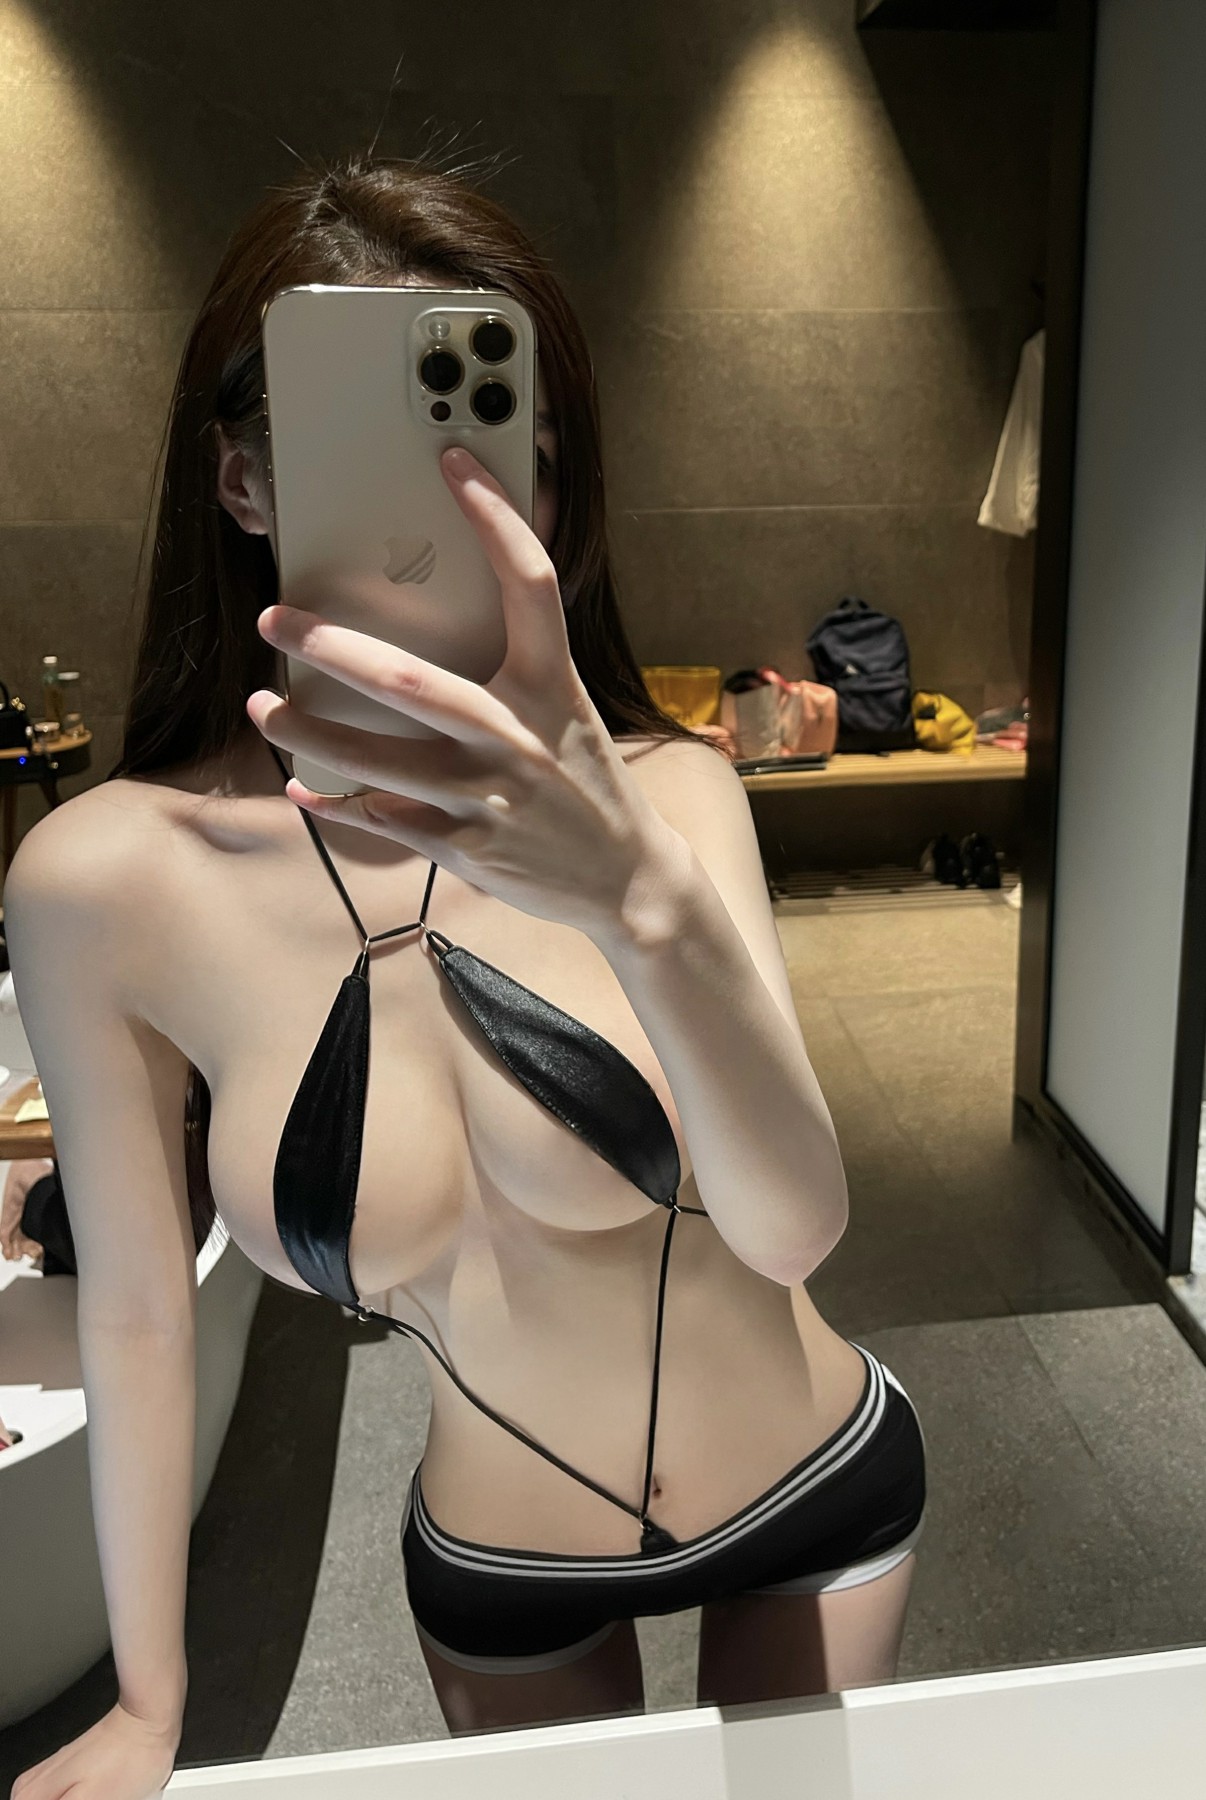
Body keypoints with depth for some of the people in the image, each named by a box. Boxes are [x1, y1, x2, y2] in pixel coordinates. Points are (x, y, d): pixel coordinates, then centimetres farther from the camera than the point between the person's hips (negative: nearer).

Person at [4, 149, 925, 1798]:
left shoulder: (662, 793, -20)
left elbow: (796, 1228, -31)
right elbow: (136, 1309, -10)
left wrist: (644, 898, -51)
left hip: (819, 1495, 1)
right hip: (499, 1568, 0)